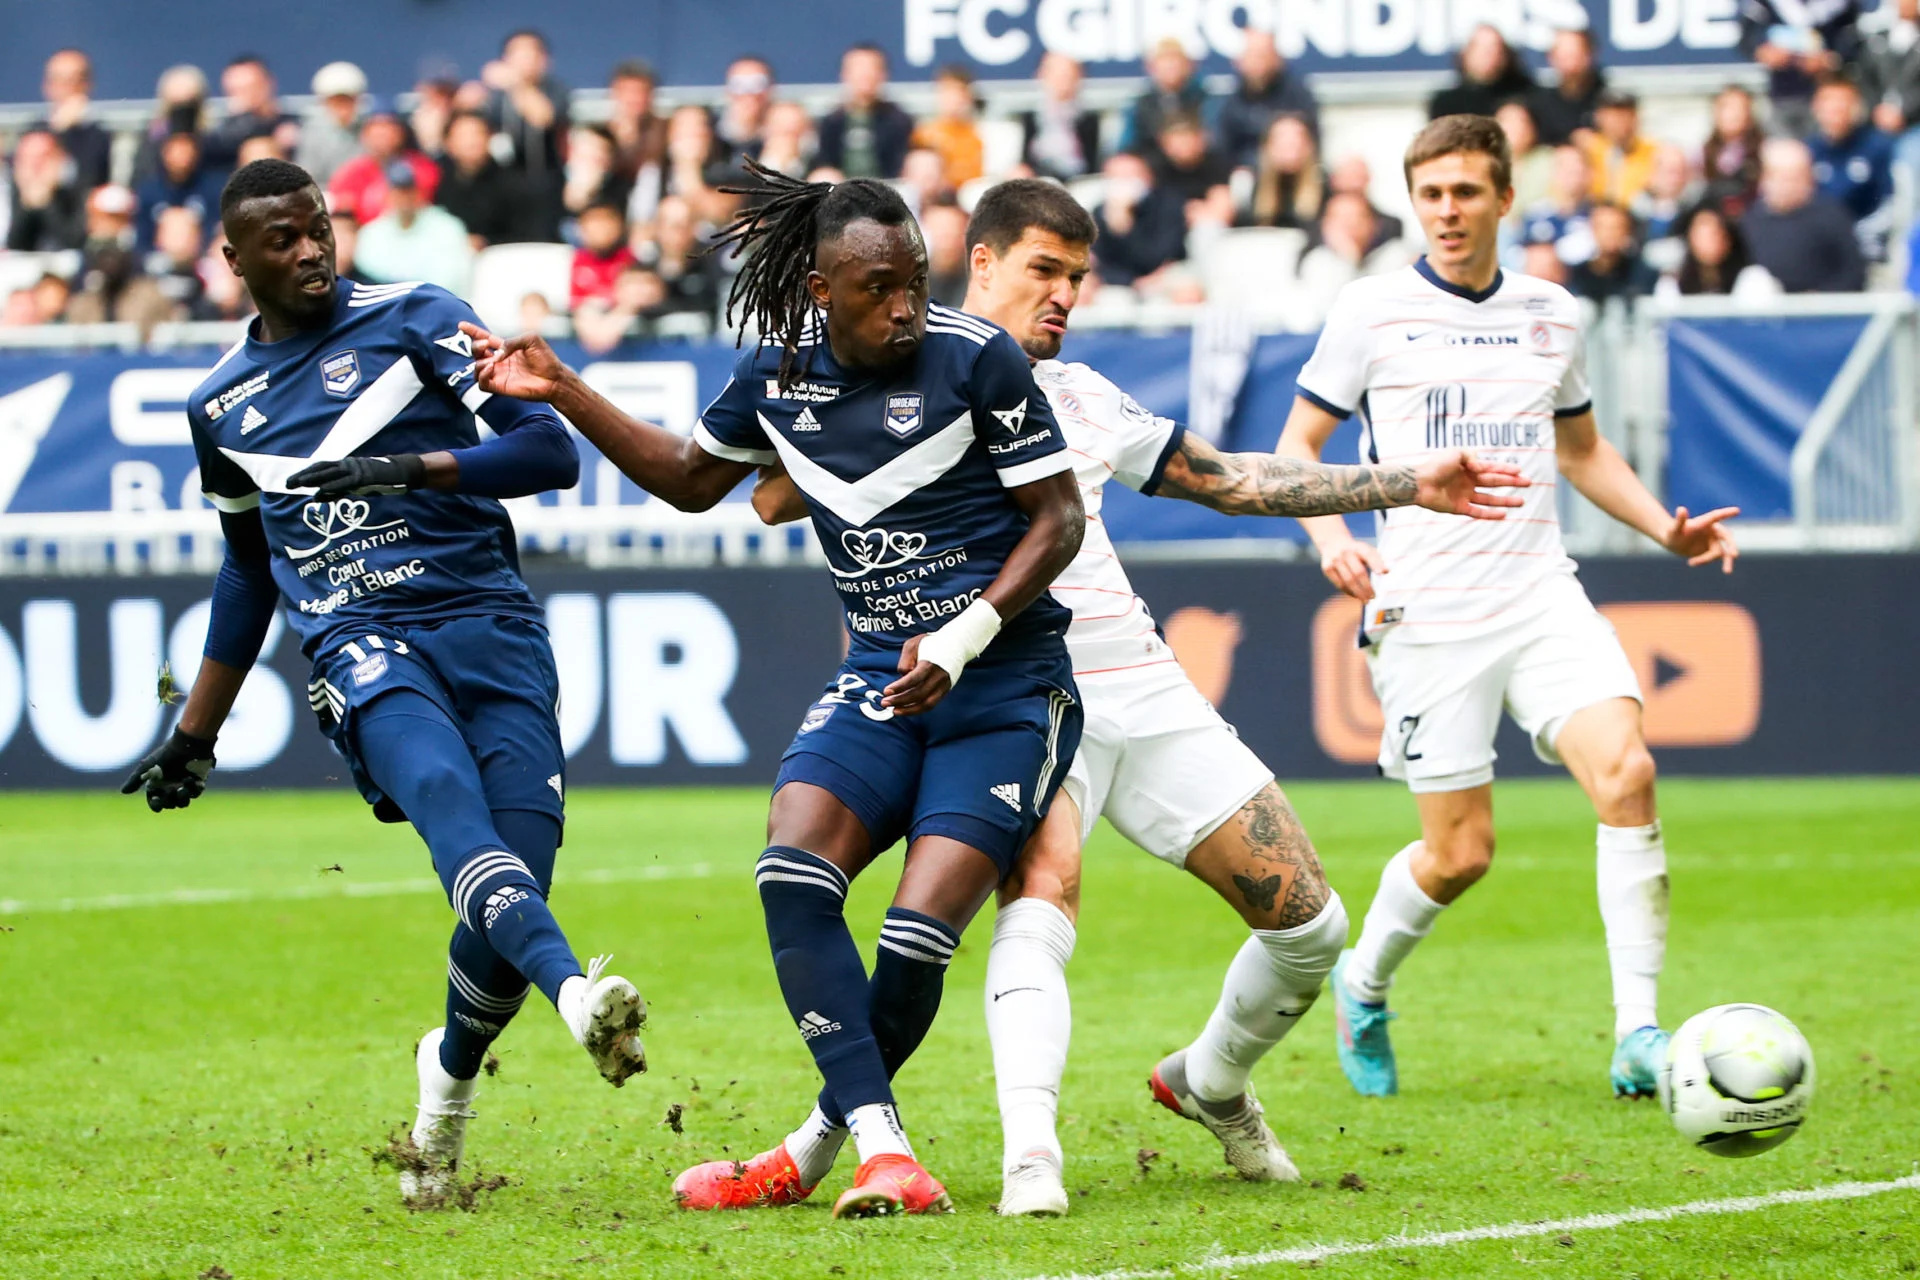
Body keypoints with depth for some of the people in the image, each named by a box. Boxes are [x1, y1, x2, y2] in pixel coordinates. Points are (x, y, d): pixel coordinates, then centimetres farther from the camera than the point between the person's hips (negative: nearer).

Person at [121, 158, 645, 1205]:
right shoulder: (222, 404, 19)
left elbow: (553, 452, 0)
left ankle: (449, 1076, 19)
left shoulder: (416, 322, 8)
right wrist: (194, 734, 37)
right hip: (360, 649, 1)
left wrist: (410, 467, -15)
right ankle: (577, 994, -56)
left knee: (513, 875, -13)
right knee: (446, 796, -31)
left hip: (490, 624, -1)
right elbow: (249, 569, 33)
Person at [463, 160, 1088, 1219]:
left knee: (916, 941, -15)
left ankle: (815, 1152, 7)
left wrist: (965, 639, -19)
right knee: (792, 872, -21)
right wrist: (563, 393, 13)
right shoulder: (779, 374, 3)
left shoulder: (974, 357, -12)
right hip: (879, 680, 5)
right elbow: (691, 479, 22)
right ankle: (881, 1149, -21)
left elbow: (1058, 519, -7)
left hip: (1005, 688, -5)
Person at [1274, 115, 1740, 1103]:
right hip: (1427, 613, -3)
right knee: (1461, 852, -3)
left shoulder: (1551, 315, 12)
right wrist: (1330, 537, -14)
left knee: (1625, 771, -20)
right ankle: (1363, 985, 29)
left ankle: (1638, 1037, -18)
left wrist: (1665, 528, 12)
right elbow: (1297, 445, 6)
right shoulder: (1373, 311, 0)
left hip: (1541, 600, 3)